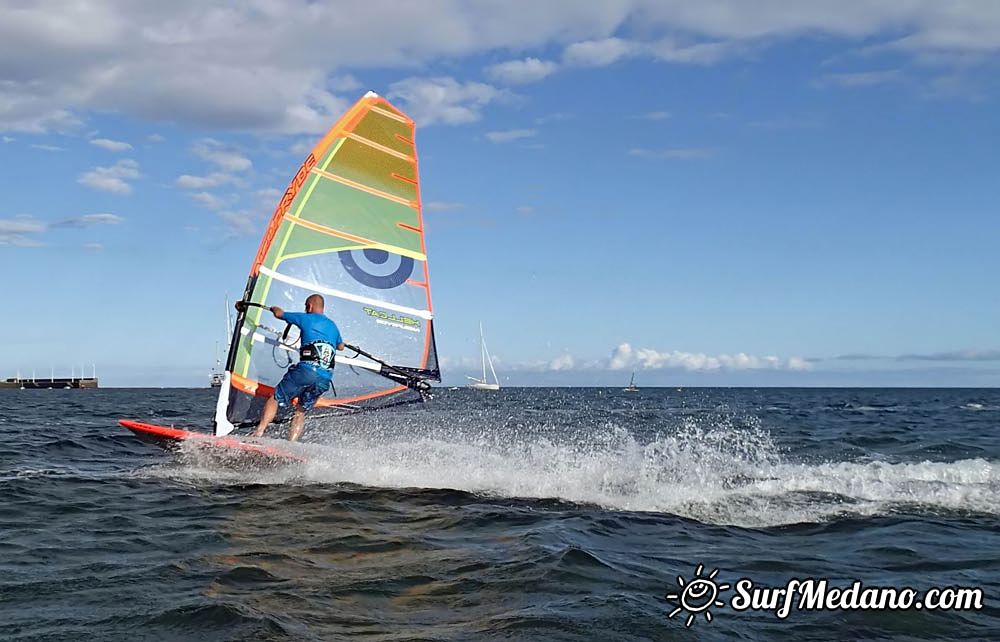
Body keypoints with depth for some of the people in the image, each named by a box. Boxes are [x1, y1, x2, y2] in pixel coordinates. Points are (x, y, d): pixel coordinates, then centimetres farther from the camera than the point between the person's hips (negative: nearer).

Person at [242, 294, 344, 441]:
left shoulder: (306, 318, 7)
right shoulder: (333, 326, 23)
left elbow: (279, 314, 19)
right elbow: (340, 346, 43)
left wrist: (273, 308, 41)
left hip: (307, 370, -5)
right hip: (326, 378, 5)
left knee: (275, 399, 8)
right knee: (301, 412, 15)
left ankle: (258, 434, -4)